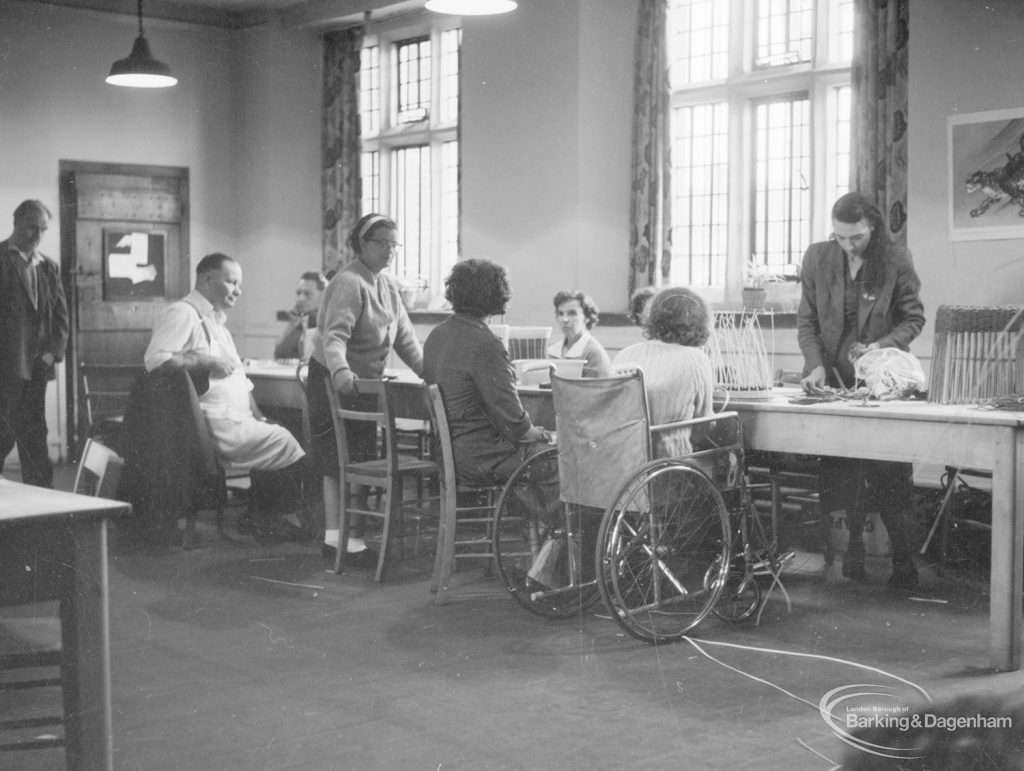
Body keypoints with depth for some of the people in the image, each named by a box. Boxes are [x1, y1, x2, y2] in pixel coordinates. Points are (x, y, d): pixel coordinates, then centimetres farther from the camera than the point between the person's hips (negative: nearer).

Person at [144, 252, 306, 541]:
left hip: (233, 419, 10)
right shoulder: (182, 314, -5)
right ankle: (264, 523, 0)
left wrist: (258, 417, 14)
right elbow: (156, 360, -21)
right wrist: (206, 360, -17)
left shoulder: (217, 322, 27)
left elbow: (237, 379, 27)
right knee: (285, 445, -16)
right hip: (210, 422, -10)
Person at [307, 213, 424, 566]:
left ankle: (334, 537, 17)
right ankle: (353, 542, -4)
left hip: (363, 384, 9)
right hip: (336, 381, -9)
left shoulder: (388, 284, 11)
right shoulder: (349, 283, -19)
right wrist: (341, 371, -49)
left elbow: (405, 337, 12)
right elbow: (334, 335, -32)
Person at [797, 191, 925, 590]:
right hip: (833, 378, 2)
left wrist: (878, 347, -17)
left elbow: (913, 318, -1)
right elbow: (806, 321, 1)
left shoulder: (897, 260, -8)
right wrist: (816, 364, -14)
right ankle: (854, 541, 19)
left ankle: (901, 553, 7)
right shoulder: (817, 258, -3)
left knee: (886, 471, -4)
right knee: (842, 469, 5)